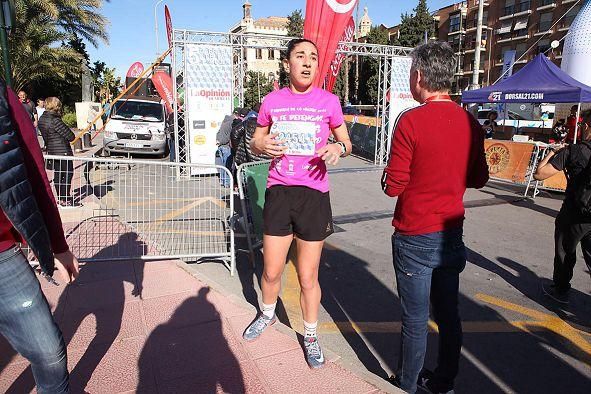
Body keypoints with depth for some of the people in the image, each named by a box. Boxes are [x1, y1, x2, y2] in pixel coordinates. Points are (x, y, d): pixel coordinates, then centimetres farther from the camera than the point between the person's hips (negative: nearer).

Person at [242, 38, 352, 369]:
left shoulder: (329, 101, -1)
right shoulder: (272, 100, 4)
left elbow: (347, 142, 9)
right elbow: (255, 141, 14)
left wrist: (338, 148, -16)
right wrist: (262, 146, -11)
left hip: (314, 194, -2)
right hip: (278, 192, 2)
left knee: (308, 277, 7)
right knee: (271, 271, 14)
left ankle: (311, 336, 32)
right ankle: (268, 315, 45)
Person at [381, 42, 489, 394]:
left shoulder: (411, 120, -17)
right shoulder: (471, 122, 0)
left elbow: (393, 186, -15)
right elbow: (479, 179, 11)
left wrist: (389, 175, 5)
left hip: (415, 237, -5)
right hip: (452, 233, 6)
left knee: (415, 320, 8)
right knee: (449, 314, 18)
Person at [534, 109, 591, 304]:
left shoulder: (572, 151, -17)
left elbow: (539, 174, -19)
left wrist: (551, 154, -3)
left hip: (574, 216, -4)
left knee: (565, 253, 15)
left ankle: (560, 290, 31)